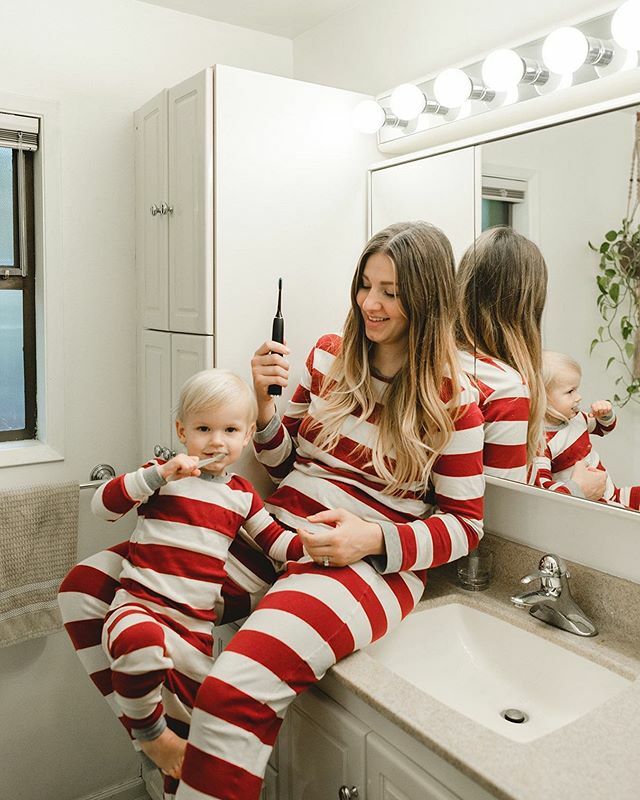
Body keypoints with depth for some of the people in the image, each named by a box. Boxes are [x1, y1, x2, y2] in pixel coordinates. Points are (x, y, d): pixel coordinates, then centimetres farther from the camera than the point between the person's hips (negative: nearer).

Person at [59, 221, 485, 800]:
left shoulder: (453, 402, -6)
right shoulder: (329, 356, 6)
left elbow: (465, 523, -2)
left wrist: (376, 539, -17)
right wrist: (264, 402, -4)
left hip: (372, 561, -6)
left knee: (236, 691, -35)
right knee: (86, 588, 0)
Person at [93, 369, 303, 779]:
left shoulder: (242, 494, 13)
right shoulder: (164, 474, 2)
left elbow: (276, 541, 14)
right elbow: (103, 506, -7)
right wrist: (159, 474, -19)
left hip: (197, 624, 5)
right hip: (139, 606, -5)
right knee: (140, 641, -39)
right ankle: (149, 731, -9)